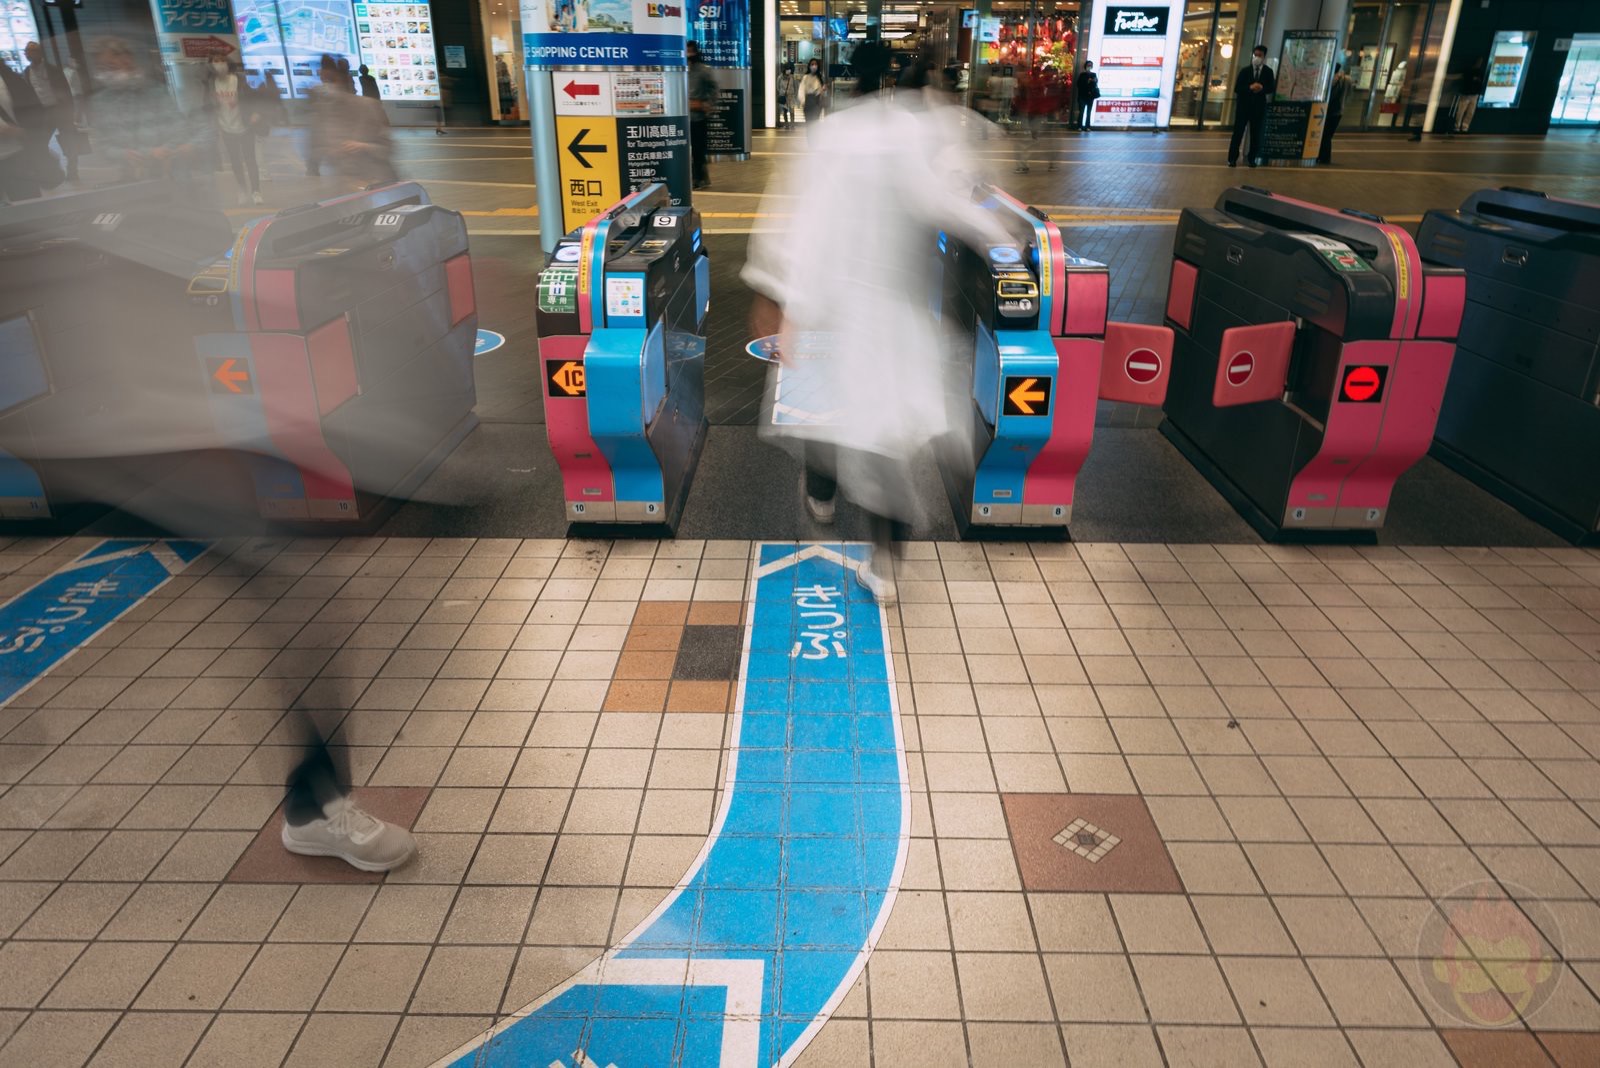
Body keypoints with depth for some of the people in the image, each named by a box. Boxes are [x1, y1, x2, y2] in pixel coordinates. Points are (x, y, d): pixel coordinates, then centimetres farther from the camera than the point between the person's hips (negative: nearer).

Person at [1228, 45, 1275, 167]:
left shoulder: (1268, 72, 4)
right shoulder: (1244, 70, 1)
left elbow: (1271, 88, 2)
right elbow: (1237, 88, -6)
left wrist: (1262, 88, -19)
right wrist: (1250, 87, -21)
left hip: (1259, 107, 1)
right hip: (1243, 105, -1)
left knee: (1256, 134, 4)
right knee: (1238, 133, -1)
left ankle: (1252, 159, 12)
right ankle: (1232, 158, 4)